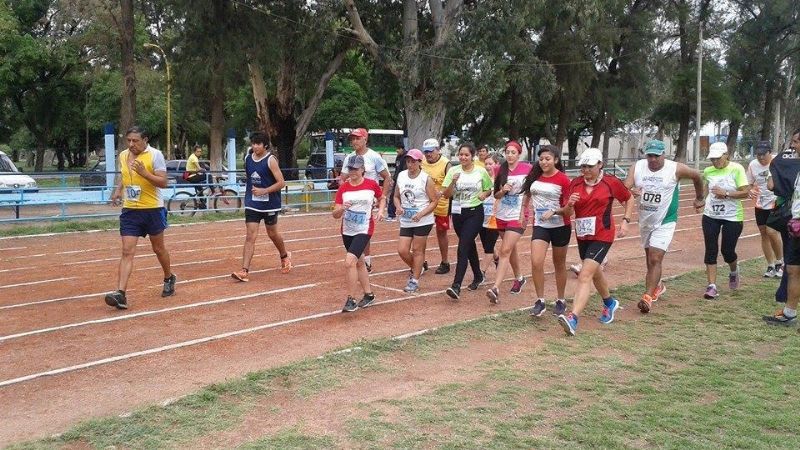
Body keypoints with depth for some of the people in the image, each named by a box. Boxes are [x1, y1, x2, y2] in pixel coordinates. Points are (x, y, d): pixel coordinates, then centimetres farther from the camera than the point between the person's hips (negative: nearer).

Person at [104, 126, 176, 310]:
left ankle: (169, 279, 39)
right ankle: (120, 294, -15)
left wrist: (144, 173, -28)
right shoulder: (123, 155, 7)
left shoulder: (155, 155, -10)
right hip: (129, 210, 4)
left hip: (153, 210, -3)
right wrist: (118, 190, 7)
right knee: (127, 251, -7)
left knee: (158, 248, 13)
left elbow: (163, 182, -14)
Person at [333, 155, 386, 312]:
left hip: (364, 230, -5)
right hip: (347, 231, 5)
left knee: (349, 262, -20)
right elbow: (335, 215, -4)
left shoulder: (372, 184, -7)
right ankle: (368, 295, 34)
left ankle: (351, 300, -10)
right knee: (359, 262, 18)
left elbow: (382, 199, 14)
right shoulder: (343, 188, -2)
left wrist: (381, 210, -5)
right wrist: (342, 208, -25)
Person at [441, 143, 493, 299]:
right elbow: (446, 195, -4)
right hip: (458, 213, 3)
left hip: (475, 213, -3)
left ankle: (456, 285, -21)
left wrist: (484, 194, -9)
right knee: (470, 246, 18)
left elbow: (489, 190, 13)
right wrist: (453, 182, -21)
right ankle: (478, 276, 39)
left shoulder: (481, 172, -2)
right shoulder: (453, 171, 0)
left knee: (463, 247, -16)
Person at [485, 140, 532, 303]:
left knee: (505, 251, -14)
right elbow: (496, 195, 8)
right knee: (511, 249, 18)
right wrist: (503, 190, -13)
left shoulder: (527, 169, -7)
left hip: (518, 216, -5)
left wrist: (525, 214, -6)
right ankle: (519, 278, 39)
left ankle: (496, 288, -18)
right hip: (502, 215, 5)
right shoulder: (501, 170, 4)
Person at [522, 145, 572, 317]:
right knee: (536, 262, -13)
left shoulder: (563, 179, -12)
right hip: (540, 226, 3)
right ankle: (540, 301, -1)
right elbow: (527, 193, 17)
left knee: (559, 264, 12)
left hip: (560, 226, -3)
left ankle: (561, 301, 28)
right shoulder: (535, 175, 1)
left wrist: (554, 212, -29)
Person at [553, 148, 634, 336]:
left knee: (585, 276, -18)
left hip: (602, 235, -6)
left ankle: (573, 319, -25)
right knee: (594, 271, 24)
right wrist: (569, 205, -18)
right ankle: (610, 303, 50)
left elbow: (629, 200, 9)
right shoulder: (575, 184, 2)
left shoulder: (611, 182, -6)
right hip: (582, 235, 6)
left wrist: (625, 221, -1)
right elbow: (567, 213, 4)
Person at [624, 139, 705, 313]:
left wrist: (699, 198, 14)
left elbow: (697, 176, 3)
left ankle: (647, 297, -16)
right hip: (645, 220, 5)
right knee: (649, 257, 20)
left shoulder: (676, 169, -15)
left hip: (665, 222, -5)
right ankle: (657, 286, 43)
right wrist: (631, 191, -39)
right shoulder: (637, 167, -8)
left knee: (655, 259, -15)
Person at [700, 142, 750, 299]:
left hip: (732, 217, -4)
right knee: (711, 251, -1)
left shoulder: (736, 169, -12)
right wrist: (704, 199, 7)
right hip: (710, 216, 4)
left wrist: (726, 193, -23)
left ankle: (734, 271, 38)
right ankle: (712, 286, 3)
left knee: (727, 251, 3)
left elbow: (746, 192, -15)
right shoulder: (708, 171, 2)